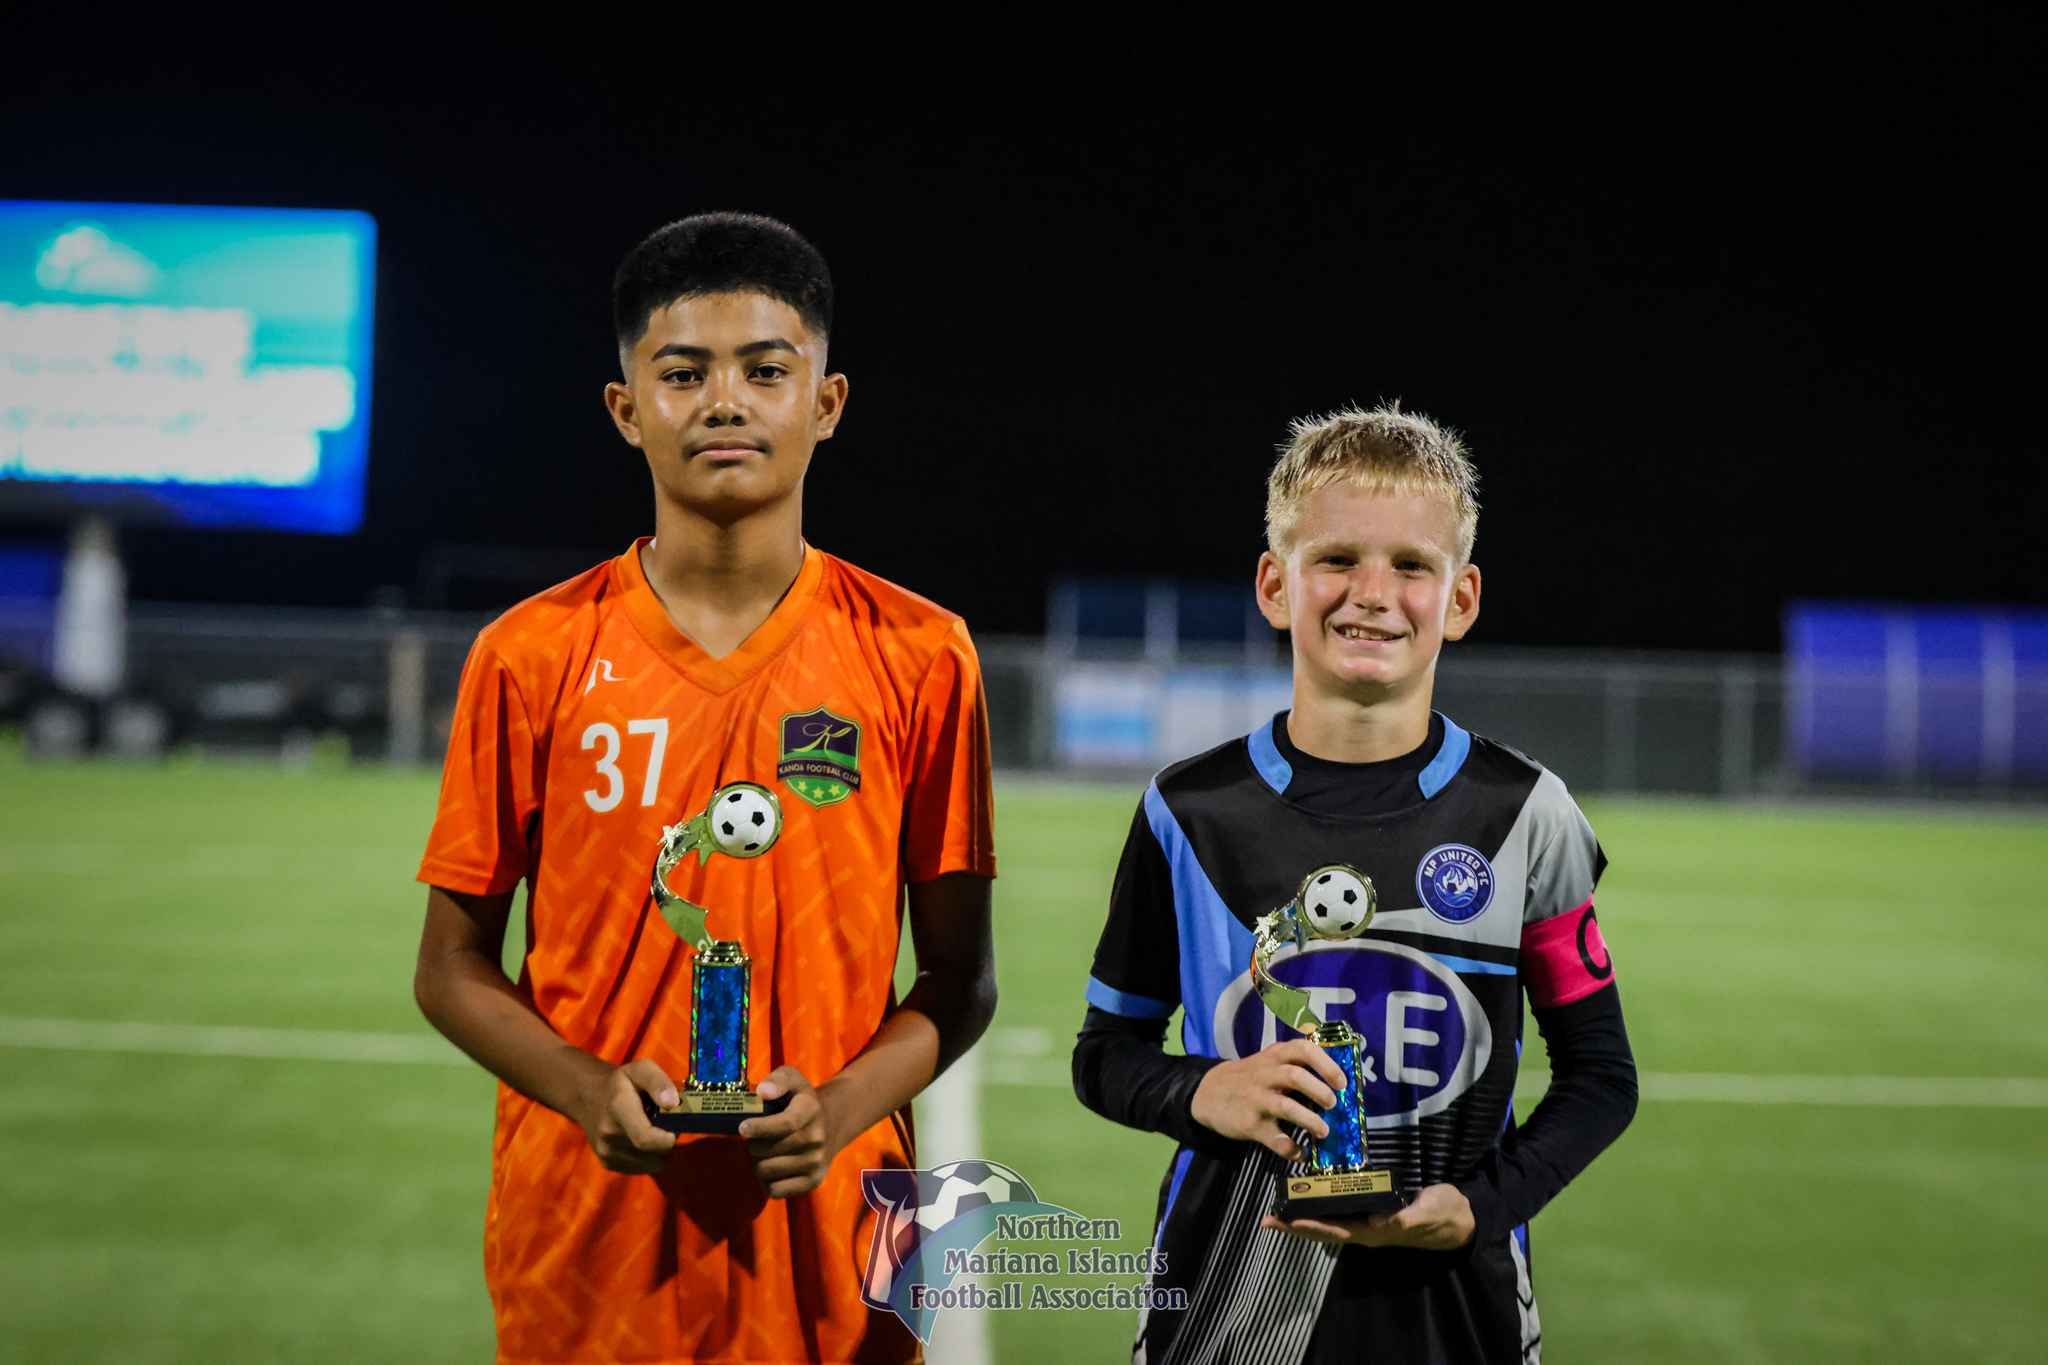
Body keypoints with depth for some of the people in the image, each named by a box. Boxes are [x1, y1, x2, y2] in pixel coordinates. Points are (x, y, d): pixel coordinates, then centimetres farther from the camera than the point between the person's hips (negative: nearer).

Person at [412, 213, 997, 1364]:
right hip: (585, 1238, 0)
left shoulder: (920, 657, -2)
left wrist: (841, 1105, -14)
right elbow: (454, 967, 3)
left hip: (827, 1239, 0)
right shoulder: (531, 657, -2)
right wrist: (590, 1091, -13)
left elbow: (961, 977, 3)